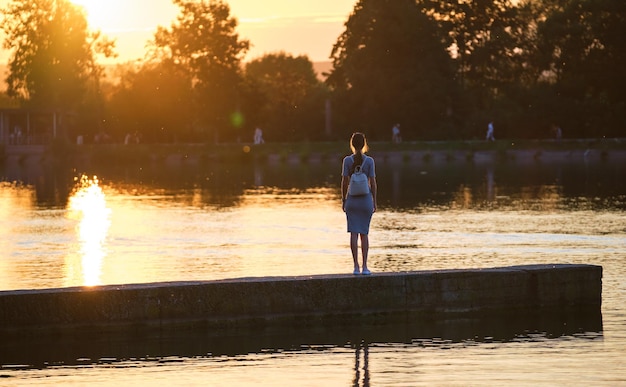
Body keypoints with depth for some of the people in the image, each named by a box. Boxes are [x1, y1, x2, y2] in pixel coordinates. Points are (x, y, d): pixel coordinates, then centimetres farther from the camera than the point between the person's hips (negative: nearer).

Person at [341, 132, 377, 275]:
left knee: (354, 233, 1)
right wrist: (374, 202, 4)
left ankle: (356, 266, -4)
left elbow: (344, 182, -5)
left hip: (352, 199, 0)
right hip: (366, 199, 0)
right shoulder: (369, 161, -5)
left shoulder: (347, 160, -4)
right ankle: (365, 266, 4)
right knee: (364, 234, 8)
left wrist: (343, 200, 4)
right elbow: (373, 183, -5)